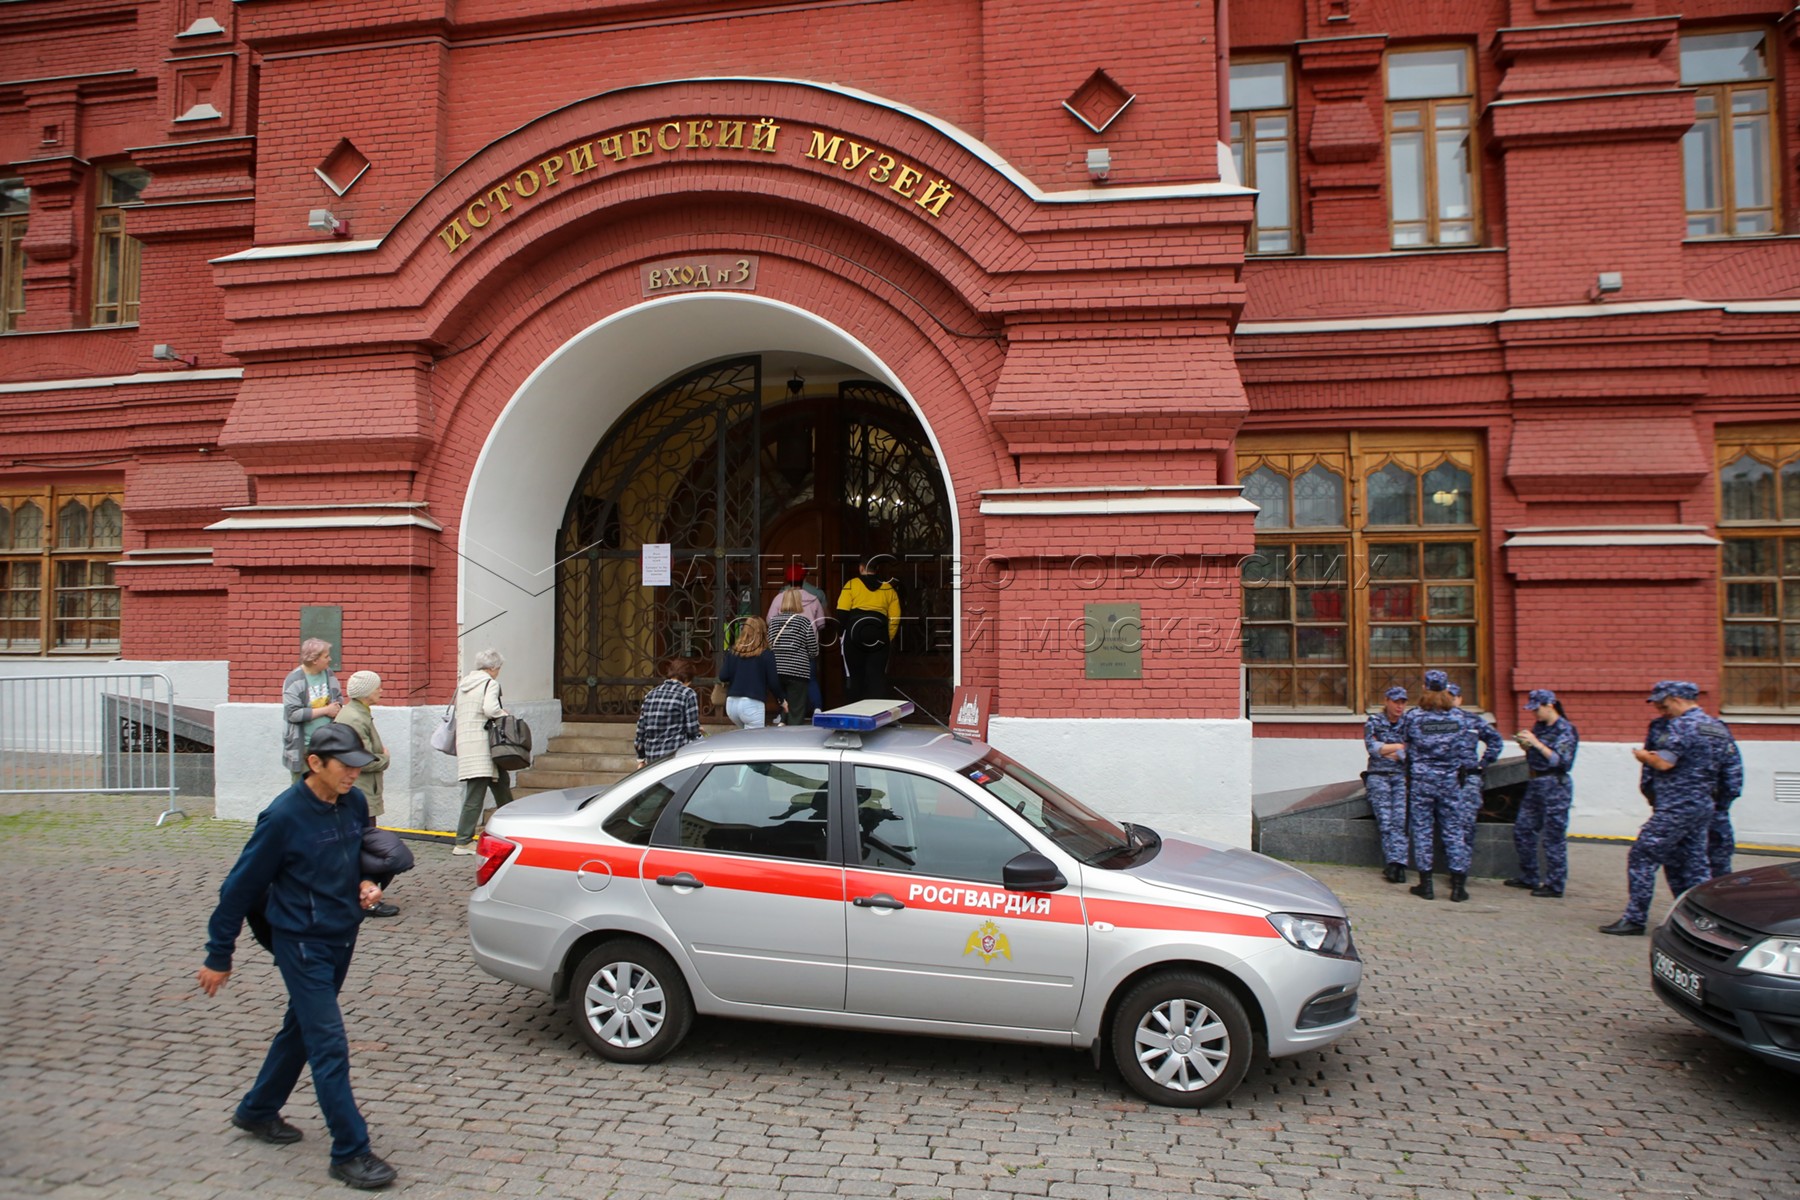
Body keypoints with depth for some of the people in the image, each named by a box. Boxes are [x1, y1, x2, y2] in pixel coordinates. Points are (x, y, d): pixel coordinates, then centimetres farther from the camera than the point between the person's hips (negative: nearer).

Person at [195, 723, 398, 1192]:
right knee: (329, 1046, -5)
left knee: (302, 1029, 22)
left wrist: (366, 884, -5)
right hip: (302, 942, -7)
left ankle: (257, 1111, 43)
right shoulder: (284, 816, -21)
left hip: (342, 937, 7)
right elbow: (243, 885, -11)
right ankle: (350, 1152, 3)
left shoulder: (354, 803, -3)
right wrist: (219, 957, -5)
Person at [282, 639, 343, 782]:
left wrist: (337, 708, -8)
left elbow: (339, 697, 16)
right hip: (303, 746, -5)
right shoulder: (294, 680, -14)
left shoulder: (328, 674, 2)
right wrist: (326, 710, -16)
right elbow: (293, 713, -20)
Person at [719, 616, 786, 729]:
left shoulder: (733, 652, 5)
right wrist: (782, 700, 14)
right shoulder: (766, 654, -4)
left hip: (732, 703, 5)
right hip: (752, 704, -5)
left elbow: (723, 677, 1)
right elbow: (773, 682, -3)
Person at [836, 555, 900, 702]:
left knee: (855, 676, 10)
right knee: (878, 677, 2)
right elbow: (895, 618, 7)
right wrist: (888, 639, 15)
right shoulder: (888, 588, 10)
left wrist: (843, 632, 7)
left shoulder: (851, 585, 1)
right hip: (879, 639, 2)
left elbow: (842, 613, -6)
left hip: (854, 637, -2)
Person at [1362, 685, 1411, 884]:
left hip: (1402, 776, 1)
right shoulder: (1373, 722, 11)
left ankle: (1394, 863, -29)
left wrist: (1385, 752, -1)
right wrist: (1401, 746, -1)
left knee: (1400, 816, -22)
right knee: (1384, 817, -20)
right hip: (1378, 775, -1)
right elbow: (1372, 747, -5)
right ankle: (1397, 863, -24)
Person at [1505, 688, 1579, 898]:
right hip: (1535, 784, 9)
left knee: (1553, 837, -2)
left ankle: (1555, 885, 7)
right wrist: (1526, 746, -1)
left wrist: (1536, 743, -21)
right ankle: (1529, 877, 26)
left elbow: (1561, 761, -19)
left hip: (1555, 787, -9)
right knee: (1522, 830, 13)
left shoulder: (1565, 729, -10)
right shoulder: (1539, 726, 11)